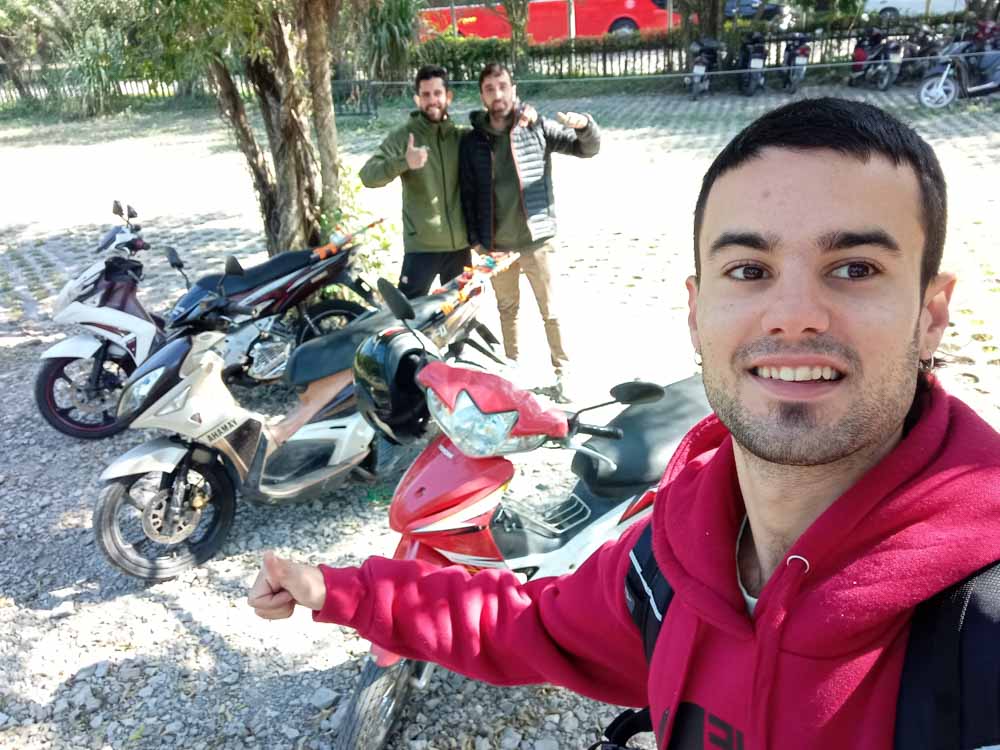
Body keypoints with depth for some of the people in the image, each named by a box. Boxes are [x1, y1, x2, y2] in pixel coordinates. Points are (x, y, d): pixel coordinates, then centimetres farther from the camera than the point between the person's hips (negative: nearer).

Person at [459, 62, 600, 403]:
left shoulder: (536, 128, -2)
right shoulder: (472, 140, 3)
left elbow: (587, 148, -2)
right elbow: (468, 194, 6)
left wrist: (585, 126, -24)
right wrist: (475, 239, 2)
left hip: (536, 239, -2)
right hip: (496, 244, 2)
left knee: (550, 310, 4)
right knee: (507, 309, 15)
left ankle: (563, 371, 17)